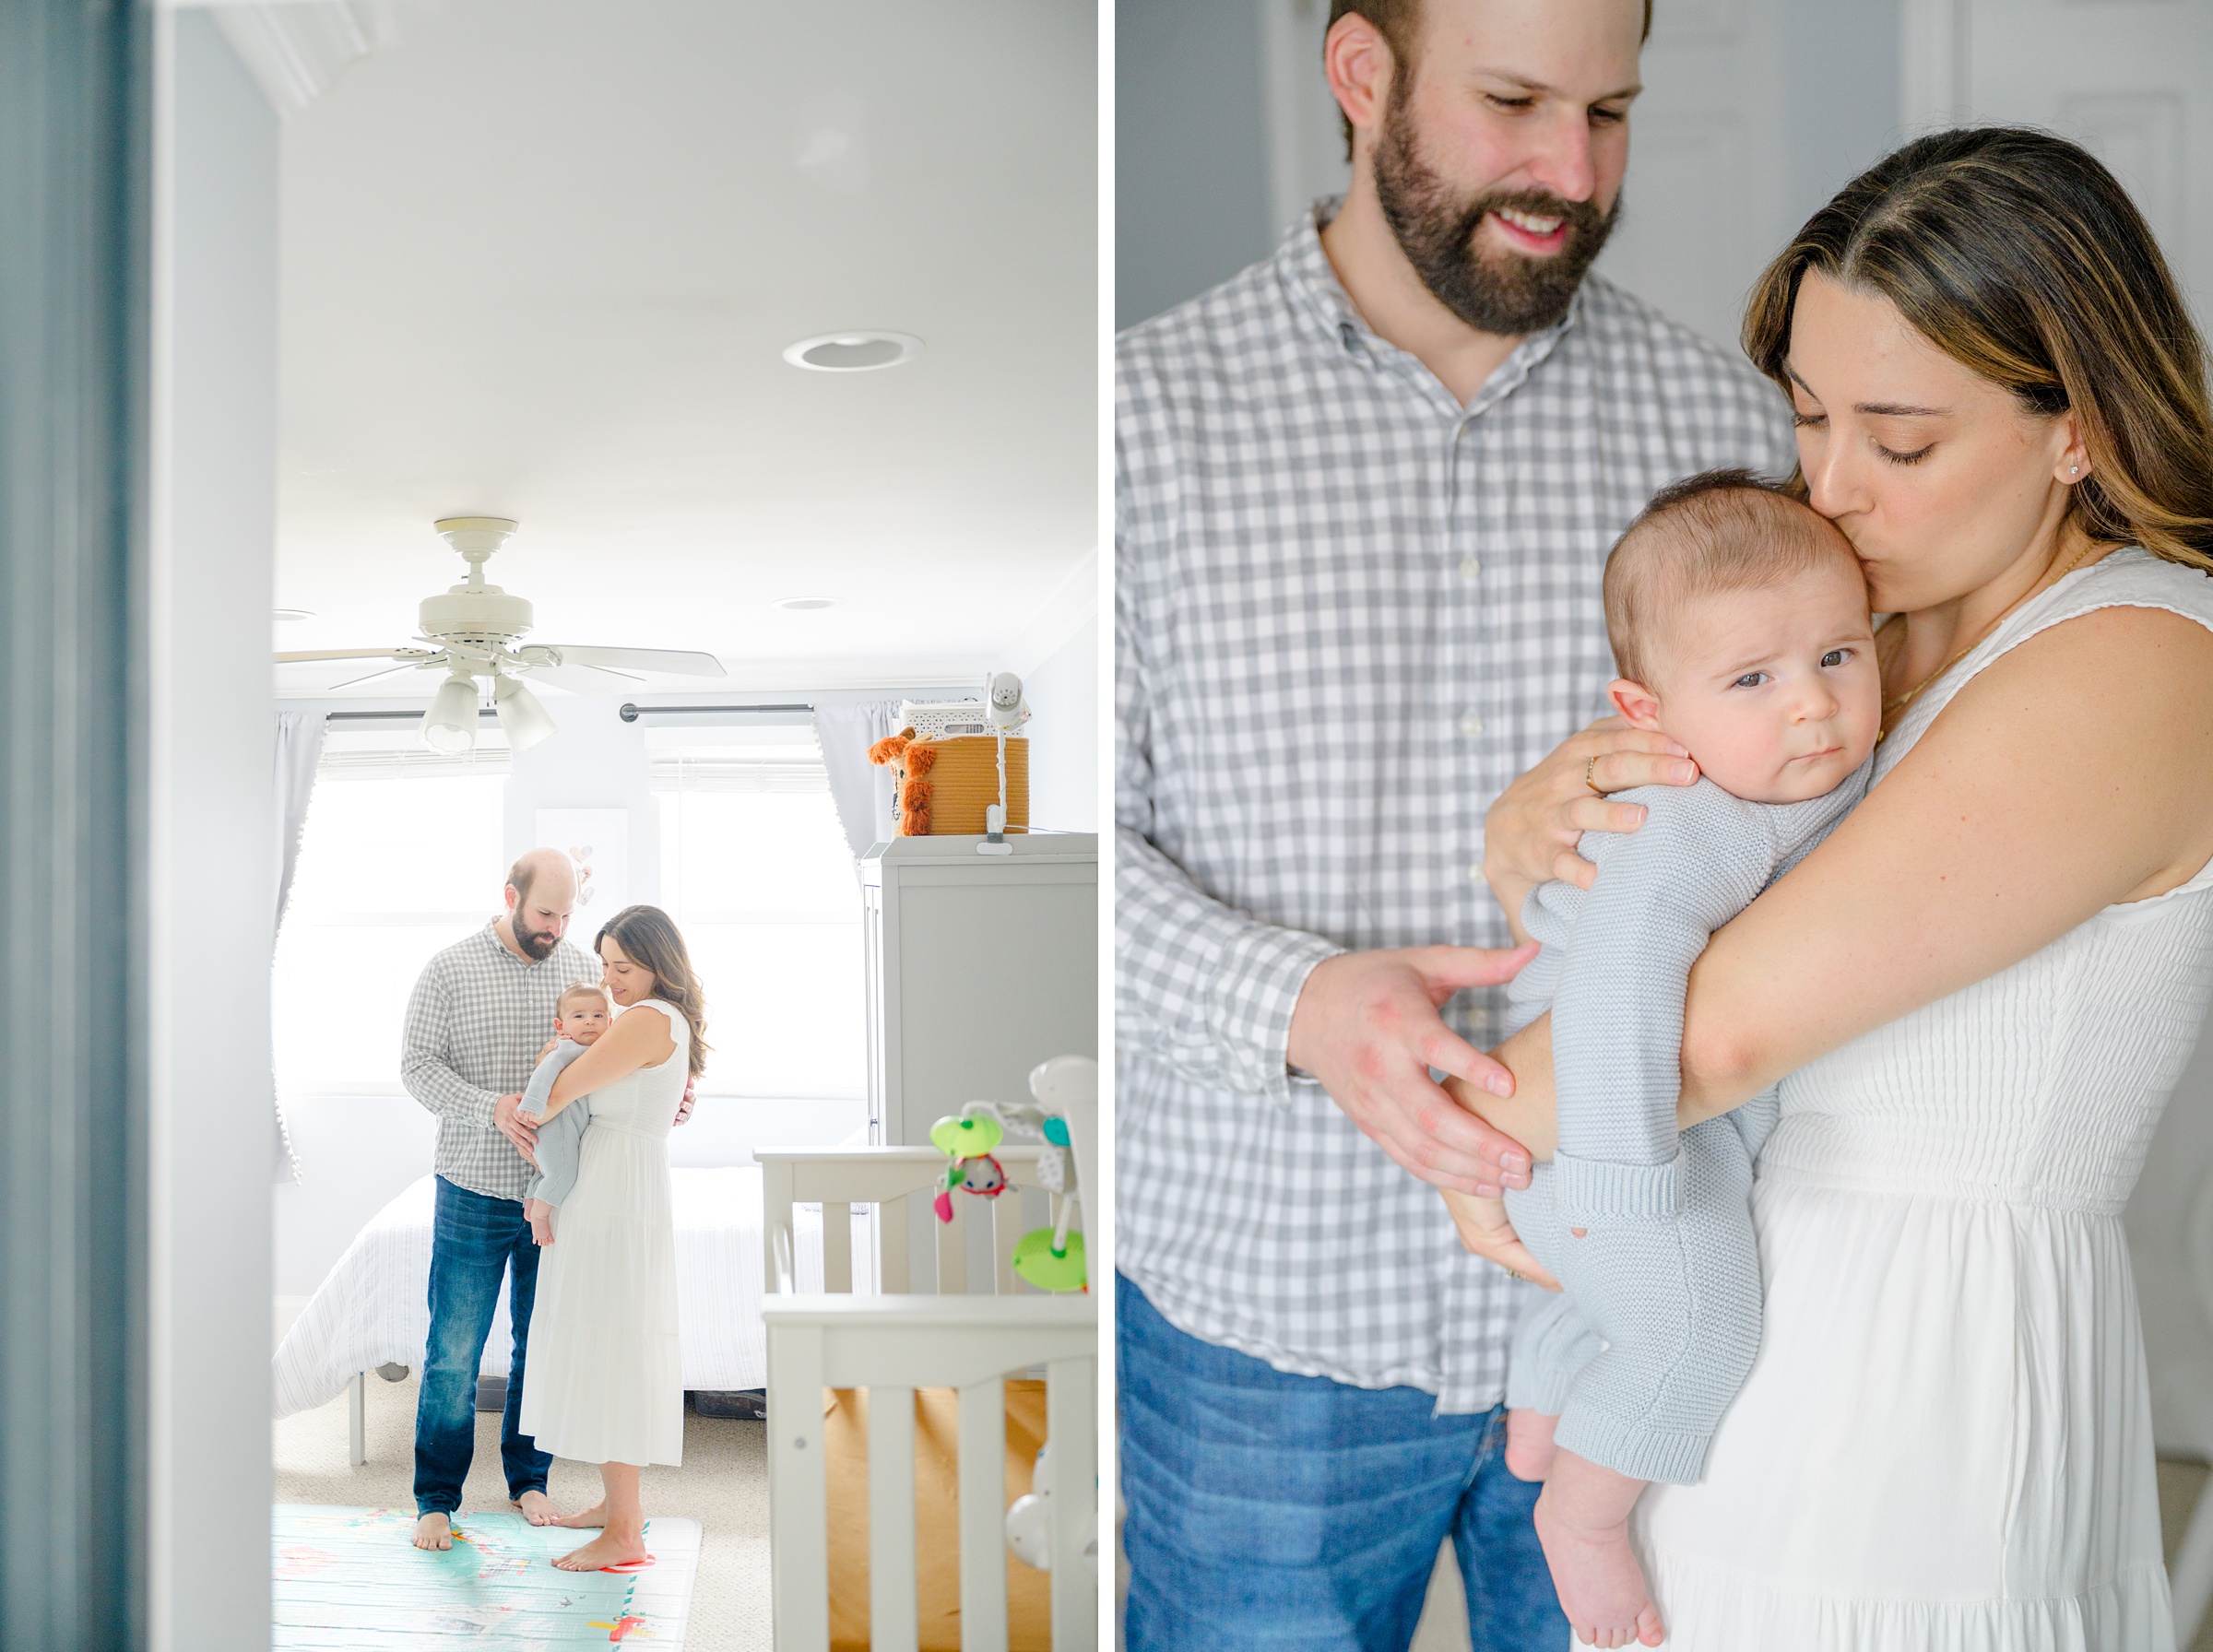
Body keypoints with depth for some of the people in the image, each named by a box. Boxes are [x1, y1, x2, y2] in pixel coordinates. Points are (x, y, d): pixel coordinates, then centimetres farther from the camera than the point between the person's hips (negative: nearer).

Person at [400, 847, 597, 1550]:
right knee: (455, 1352, 2)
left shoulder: (581, 970, 5)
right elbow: (417, 1065, -7)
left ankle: (528, 1479, 28)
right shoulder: (450, 970, -5)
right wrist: (491, 1106, -23)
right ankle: (436, 1499, 16)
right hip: (475, 1194, -3)